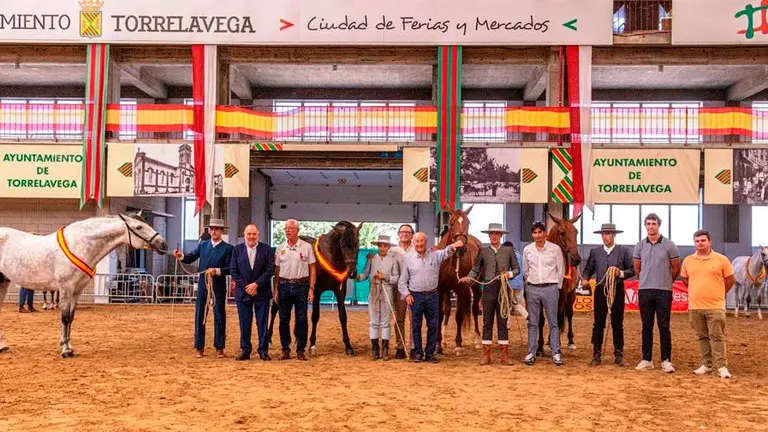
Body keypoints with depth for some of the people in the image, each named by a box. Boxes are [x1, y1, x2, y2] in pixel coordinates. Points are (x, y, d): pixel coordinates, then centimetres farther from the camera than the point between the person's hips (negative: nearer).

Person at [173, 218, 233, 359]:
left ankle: (219, 348, 12)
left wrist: (217, 271, -23)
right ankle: (199, 347, 13)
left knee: (220, 317, 4)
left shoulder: (228, 248, -2)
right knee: (200, 316, 5)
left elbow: (230, 269, -8)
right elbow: (190, 258, 4)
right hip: (203, 285, 3)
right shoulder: (202, 245, 9)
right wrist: (181, 256, -16)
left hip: (219, 287, -3)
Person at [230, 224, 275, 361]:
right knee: (244, 324, 6)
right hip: (243, 292, 1)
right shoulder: (237, 249, 5)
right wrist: (246, 286, -9)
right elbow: (233, 270, 1)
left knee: (262, 324, 3)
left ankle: (263, 351, 11)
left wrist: (256, 284, -13)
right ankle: (245, 351, 15)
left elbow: (270, 269, -5)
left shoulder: (266, 249, 1)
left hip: (262, 292, -1)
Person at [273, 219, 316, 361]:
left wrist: (311, 288, -7)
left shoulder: (307, 247, 0)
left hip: (301, 285, -2)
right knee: (284, 319, 6)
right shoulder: (280, 248, 7)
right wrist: (276, 290, 2)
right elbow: (277, 270, 8)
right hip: (284, 285, 2)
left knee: (301, 320, 2)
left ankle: (301, 350, 10)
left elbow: (312, 269, 0)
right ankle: (285, 350, 15)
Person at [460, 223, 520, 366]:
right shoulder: (483, 251, 5)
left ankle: (504, 355, 12)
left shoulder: (509, 250, 5)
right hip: (488, 289, 0)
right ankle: (486, 355, 10)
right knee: (487, 323, 5)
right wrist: (469, 277, -15)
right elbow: (476, 269, 3)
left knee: (503, 323, 6)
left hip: (504, 289, 0)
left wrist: (510, 274, -13)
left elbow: (517, 269, 7)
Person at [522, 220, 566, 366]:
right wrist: (529, 284, 11)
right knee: (532, 323, 7)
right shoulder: (527, 250, 4)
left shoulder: (555, 249, -3)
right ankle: (531, 353, 12)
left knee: (553, 322, 3)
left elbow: (561, 270, 3)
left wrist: (557, 287, 4)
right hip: (533, 289, 2)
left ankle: (556, 354, 7)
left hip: (550, 288, -2)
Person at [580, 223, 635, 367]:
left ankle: (619, 355, 15)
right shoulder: (595, 252, 5)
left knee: (618, 324, 7)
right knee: (598, 324, 3)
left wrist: (621, 273, -17)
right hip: (600, 290, 1)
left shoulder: (623, 251, 1)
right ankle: (596, 355, 10)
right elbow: (588, 269, 8)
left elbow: (632, 270, 1)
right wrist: (585, 279, -11)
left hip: (617, 290, -1)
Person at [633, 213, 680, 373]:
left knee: (664, 327, 0)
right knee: (647, 326, 8)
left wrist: (665, 282, 12)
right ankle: (647, 360, 14)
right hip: (644, 290, 3)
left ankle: (666, 361, 6)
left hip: (664, 291, -3)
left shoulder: (669, 245, -2)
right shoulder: (640, 246, 6)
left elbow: (676, 269, 5)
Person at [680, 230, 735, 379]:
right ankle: (706, 365, 19)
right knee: (702, 337, 11)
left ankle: (721, 366, -1)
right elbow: (685, 279, 19)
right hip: (695, 307, 3)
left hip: (715, 307, -3)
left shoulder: (721, 260, -3)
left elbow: (730, 280, 5)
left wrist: (718, 294, 9)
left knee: (717, 336, -4)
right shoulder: (688, 261, 6)